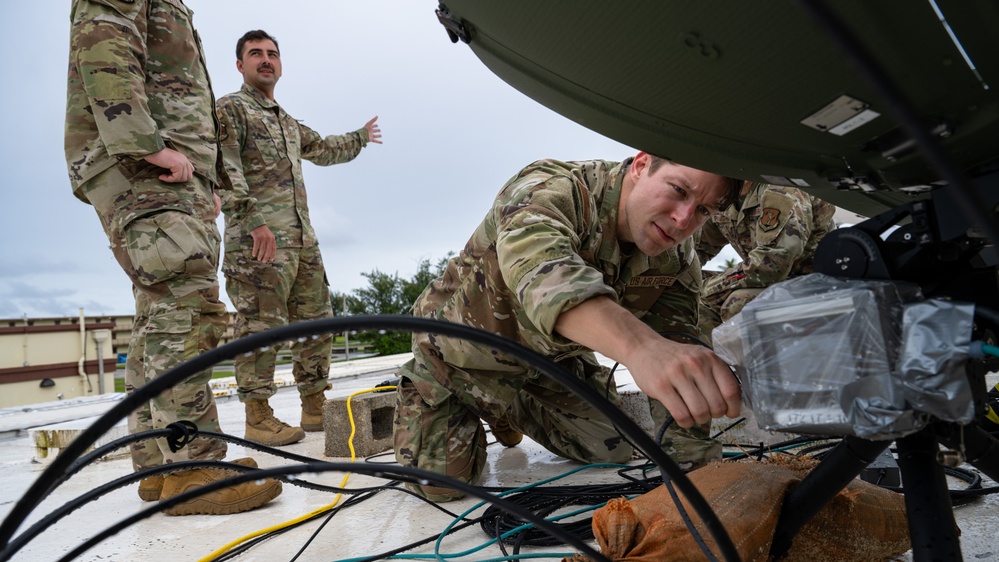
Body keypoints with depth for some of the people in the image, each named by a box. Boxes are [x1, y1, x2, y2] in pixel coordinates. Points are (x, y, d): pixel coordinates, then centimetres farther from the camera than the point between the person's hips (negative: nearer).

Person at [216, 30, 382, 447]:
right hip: (258, 238, -8)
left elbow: (323, 150, 45)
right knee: (261, 325, -11)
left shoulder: (288, 123, 28)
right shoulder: (230, 109, 3)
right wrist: (251, 218, -24)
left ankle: (315, 408, 16)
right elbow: (224, 167, -11)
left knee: (315, 322, 8)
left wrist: (359, 137, 56)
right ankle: (257, 417, -4)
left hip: (302, 238, 9)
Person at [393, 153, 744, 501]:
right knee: (441, 482, -10)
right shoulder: (549, 190, -36)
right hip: (463, 352, -5)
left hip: (553, 356, 5)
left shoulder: (678, 260, -14)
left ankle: (508, 411, 28)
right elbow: (542, 272, -57)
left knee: (611, 451, 5)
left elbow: (677, 339, -14)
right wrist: (642, 347, -74)